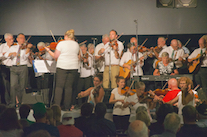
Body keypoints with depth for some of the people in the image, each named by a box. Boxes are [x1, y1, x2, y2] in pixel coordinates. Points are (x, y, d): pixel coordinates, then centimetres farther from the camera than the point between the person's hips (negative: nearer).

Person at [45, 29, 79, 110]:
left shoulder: (61, 43, -6)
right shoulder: (76, 45, 7)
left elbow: (55, 56, -4)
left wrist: (48, 50, 11)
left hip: (62, 67, -4)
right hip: (73, 67, 4)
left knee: (59, 86, 0)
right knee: (69, 87, 8)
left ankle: (57, 105, -6)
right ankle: (67, 106, 7)